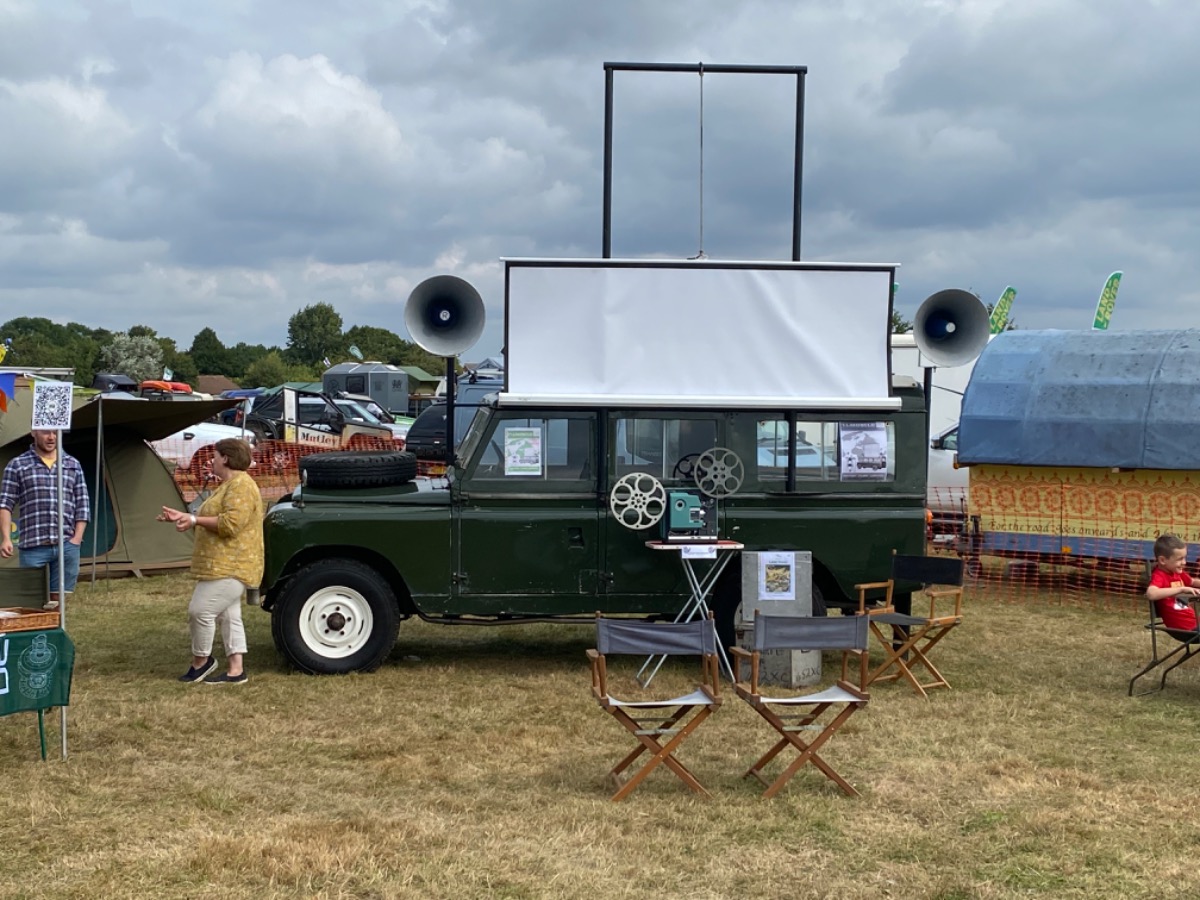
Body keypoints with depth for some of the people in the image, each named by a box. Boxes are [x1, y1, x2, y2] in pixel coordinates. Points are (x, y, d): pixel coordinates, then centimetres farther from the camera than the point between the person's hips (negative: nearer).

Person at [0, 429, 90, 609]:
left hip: (66, 547, 2)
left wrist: (77, 537, 1)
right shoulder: (17, 466, 3)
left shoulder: (73, 465, 11)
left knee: (57, 601, 4)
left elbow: (82, 505, 12)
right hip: (33, 547, -2)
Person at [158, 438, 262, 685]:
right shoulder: (228, 485, 20)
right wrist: (183, 516, 18)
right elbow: (214, 519, 27)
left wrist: (195, 520, -19)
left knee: (200, 610, -10)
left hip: (230, 567, -11)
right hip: (225, 565, 11)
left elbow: (230, 523, -25)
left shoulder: (241, 486, -16)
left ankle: (201, 661, 6)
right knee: (228, 616, 9)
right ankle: (236, 670, 10)